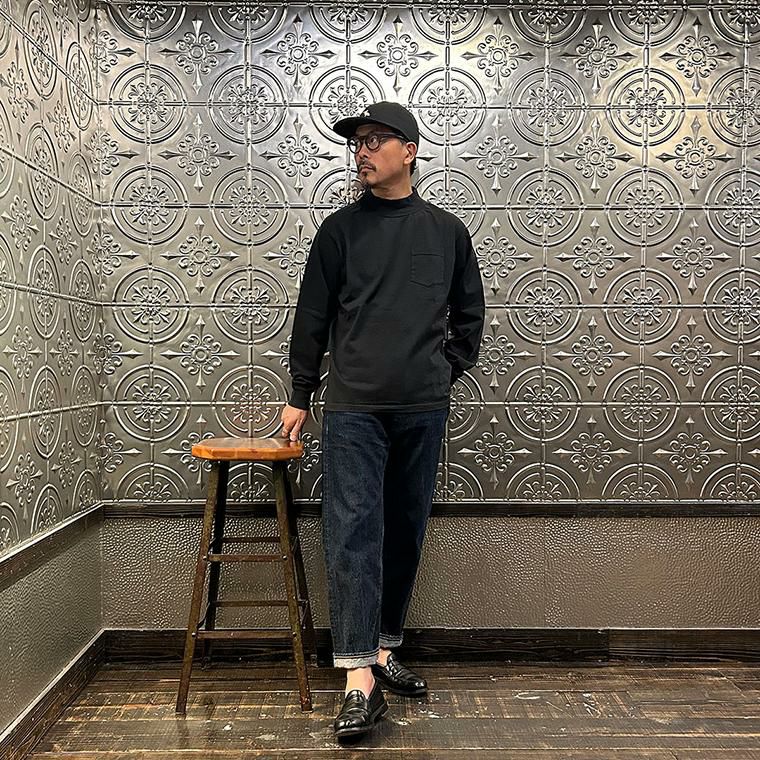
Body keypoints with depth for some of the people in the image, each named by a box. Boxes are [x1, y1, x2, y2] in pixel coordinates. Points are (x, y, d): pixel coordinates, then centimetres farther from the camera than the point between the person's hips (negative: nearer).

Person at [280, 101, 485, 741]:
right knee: (353, 533, -8)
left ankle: (383, 651, 25)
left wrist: (447, 371, 10)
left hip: (423, 410, 2)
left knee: (406, 533, 9)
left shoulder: (447, 231, 10)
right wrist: (300, 396, 7)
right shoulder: (341, 229, 6)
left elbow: (469, 314, 18)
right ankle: (361, 681, -3)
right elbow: (313, 317, 8)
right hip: (354, 408, -2)